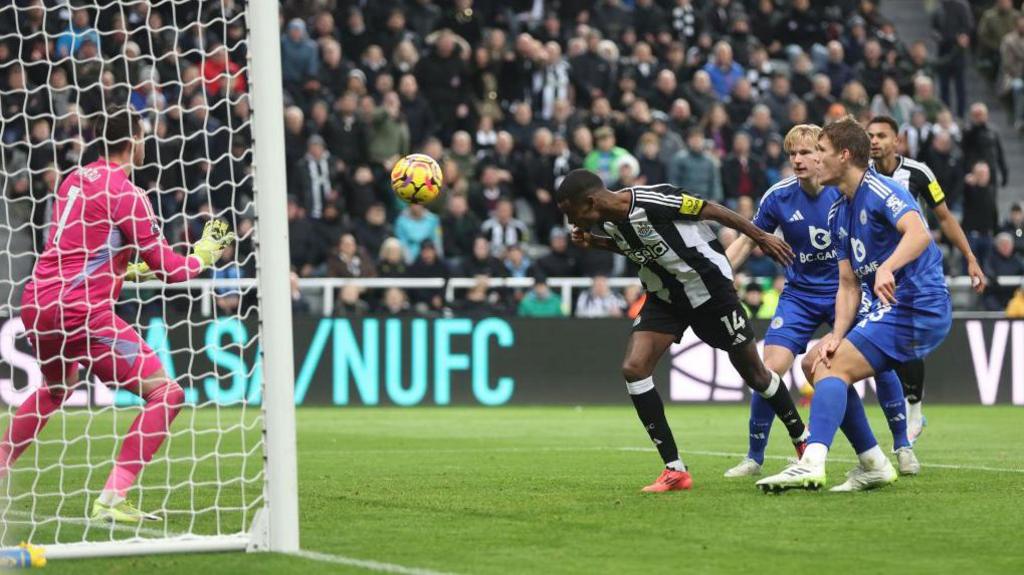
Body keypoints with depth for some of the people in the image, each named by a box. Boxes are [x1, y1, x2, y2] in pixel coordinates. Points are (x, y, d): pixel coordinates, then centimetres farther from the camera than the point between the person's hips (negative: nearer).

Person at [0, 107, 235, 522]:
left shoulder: (74, 180, 15)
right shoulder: (124, 193, -9)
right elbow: (170, 269, -7)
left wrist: (125, 271, 30)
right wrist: (204, 254, 12)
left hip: (36, 306, 9)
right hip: (80, 312, -9)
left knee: (56, 388, 37)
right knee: (166, 394, -7)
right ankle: (111, 499, -17)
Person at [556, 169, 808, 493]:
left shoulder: (653, 202, -29)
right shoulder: (610, 221, -6)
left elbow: (711, 211, -19)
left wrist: (761, 238, -12)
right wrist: (594, 243, -1)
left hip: (710, 289, -6)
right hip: (665, 295, 6)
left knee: (753, 373, 6)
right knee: (633, 368, -13)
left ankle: (802, 440, 32)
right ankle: (674, 470, -8)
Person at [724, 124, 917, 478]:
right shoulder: (779, 197, -9)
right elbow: (746, 242, 1)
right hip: (799, 295, 1)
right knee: (770, 369, -12)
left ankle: (902, 446, 8)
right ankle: (754, 458, 4)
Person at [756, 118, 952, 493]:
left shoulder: (879, 191, -12)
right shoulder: (838, 213, 15)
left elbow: (919, 233, -32)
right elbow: (849, 284, 12)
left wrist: (887, 268, -49)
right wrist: (838, 335, -4)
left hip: (916, 306, -10)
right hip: (891, 308, 10)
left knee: (834, 368, -20)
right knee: (816, 362, 12)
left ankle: (812, 464, -33)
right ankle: (873, 465, 12)